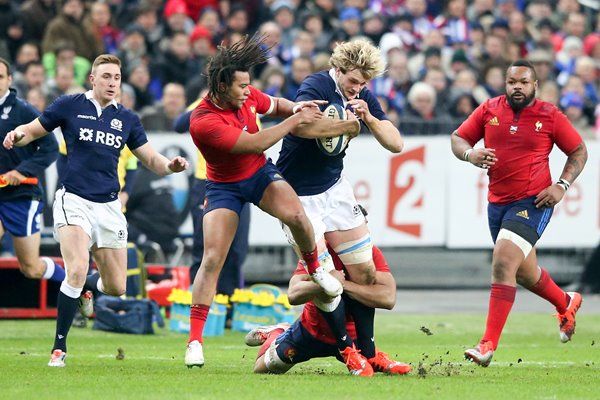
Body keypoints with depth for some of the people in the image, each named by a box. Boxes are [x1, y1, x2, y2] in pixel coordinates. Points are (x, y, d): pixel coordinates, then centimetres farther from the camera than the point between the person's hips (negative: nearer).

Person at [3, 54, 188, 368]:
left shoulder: (126, 119, 8)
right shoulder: (69, 106, 0)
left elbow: (151, 159, 11)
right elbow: (32, 130, 6)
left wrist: (170, 165, -12)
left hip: (109, 206, 4)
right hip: (74, 200, -4)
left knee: (117, 287, 6)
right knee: (77, 270, -24)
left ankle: (90, 284, 44)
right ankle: (59, 347, -13)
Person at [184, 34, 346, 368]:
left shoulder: (247, 95, -11)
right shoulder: (203, 122, -31)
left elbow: (274, 104, 13)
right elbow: (255, 143, -32)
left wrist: (294, 106, -9)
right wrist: (295, 120, -27)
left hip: (261, 174, 4)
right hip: (224, 187, -4)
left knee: (296, 215, -26)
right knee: (212, 260, -13)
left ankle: (315, 269, 4)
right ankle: (195, 340, -7)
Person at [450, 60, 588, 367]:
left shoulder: (550, 116, -4)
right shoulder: (489, 110, 3)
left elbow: (579, 151, 5)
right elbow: (457, 138, 11)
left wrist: (562, 186, -8)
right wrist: (470, 154, -12)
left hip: (533, 203, -5)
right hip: (497, 203, 5)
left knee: (503, 263, -21)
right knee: (524, 272, 20)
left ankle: (489, 345, -21)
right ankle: (566, 303, 52)